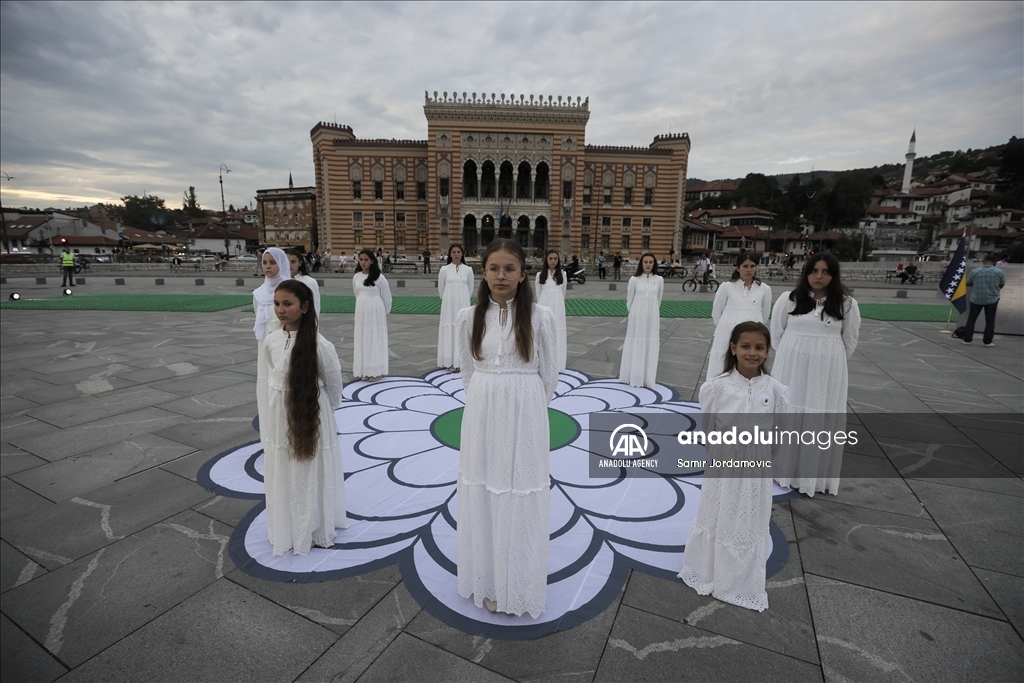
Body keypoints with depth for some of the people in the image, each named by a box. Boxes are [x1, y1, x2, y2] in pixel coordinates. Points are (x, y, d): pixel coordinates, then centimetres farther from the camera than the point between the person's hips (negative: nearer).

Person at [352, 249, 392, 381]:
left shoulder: (379, 277, -9)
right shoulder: (356, 277, 5)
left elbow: (387, 297, -2)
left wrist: (385, 313, 4)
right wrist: (363, 306, 14)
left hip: (376, 313, -5)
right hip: (361, 312, 5)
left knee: (376, 340, 1)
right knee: (362, 340, 7)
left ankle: (376, 371, 10)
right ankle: (364, 370, 16)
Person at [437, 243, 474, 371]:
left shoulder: (468, 270, 1)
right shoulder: (444, 269, 0)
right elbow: (440, 288, 9)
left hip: (463, 305, 1)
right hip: (449, 305, -1)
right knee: (449, 331, 0)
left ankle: (461, 361, 12)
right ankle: (451, 362, 6)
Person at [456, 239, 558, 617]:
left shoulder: (540, 317, -7)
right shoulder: (469, 317, 0)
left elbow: (548, 375, 1)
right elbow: (467, 372, 10)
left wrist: (525, 408, 7)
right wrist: (485, 403, 11)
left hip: (524, 419, -2)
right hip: (482, 417, 3)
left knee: (521, 500, 8)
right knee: (483, 498, 11)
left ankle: (521, 585, 29)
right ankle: (489, 582, 32)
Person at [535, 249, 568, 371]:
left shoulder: (562, 274, 7)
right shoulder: (540, 275, 4)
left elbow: (563, 292, 14)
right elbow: (538, 294, 9)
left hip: (558, 307, 0)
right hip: (544, 307, 0)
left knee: (557, 333, 1)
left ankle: (556, 363, 9)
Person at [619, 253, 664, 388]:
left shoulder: (659, 280, 3)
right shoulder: (634, 279, -3)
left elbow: (658, 300, 13)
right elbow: (629, 300, 5)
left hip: (652, 317, 2)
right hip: (636, 316, -1)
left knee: (650, 346, 4)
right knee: (635, 345, 3)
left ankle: (647, 378, 13)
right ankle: (634, 377, 10)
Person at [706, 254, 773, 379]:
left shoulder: (764, 289, 5)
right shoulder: (726, 287, -1)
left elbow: (765, 314, 16)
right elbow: (716, 312, 7)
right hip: (728, 335, -1)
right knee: (723, 372, 2)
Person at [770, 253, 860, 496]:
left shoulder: (846, 304, -1)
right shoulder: (788, 299, -2)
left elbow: (849, 340, 9)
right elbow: (777, 332, 8)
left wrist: (831, 361, 10)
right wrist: (790, 356, 12)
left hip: (827, 372, 0)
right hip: (792, 368, 0)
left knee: (822, 421, 4)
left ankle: (815, 474, 18)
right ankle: (785, 468, 22)